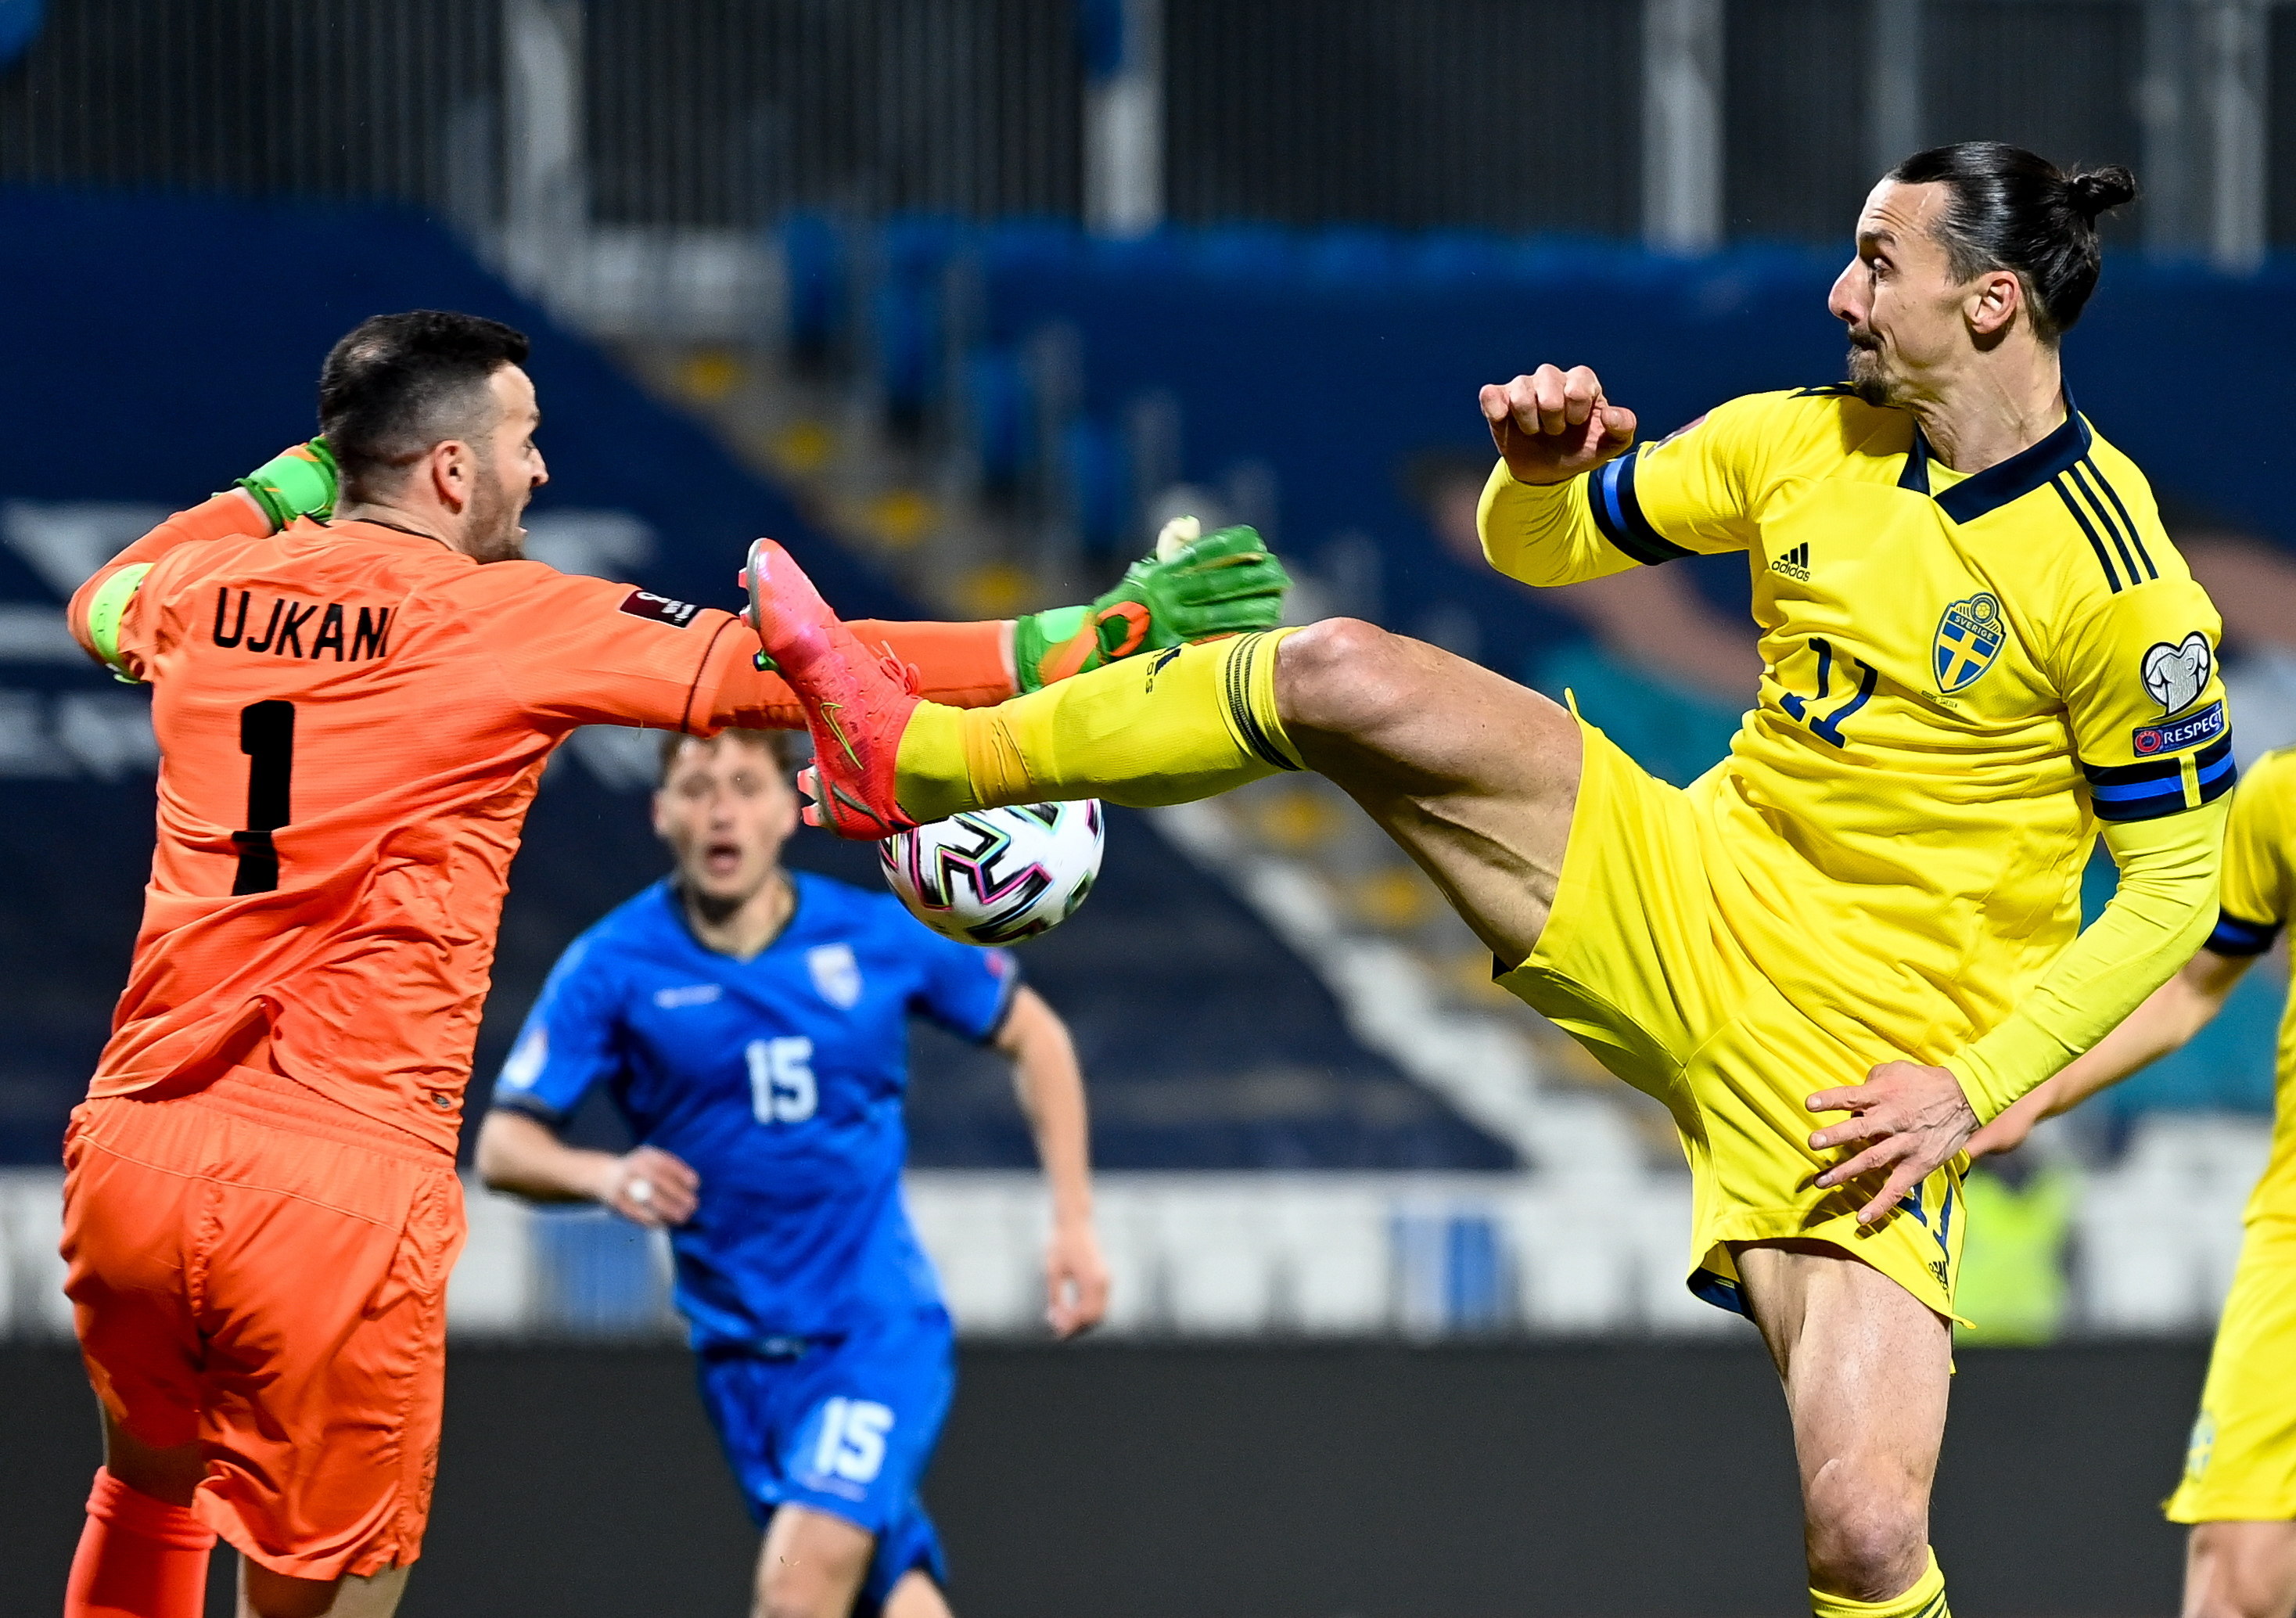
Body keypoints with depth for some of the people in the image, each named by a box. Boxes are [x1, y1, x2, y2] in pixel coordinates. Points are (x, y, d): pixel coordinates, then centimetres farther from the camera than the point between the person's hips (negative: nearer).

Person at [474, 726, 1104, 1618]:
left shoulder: (878, 936, -3)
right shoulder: (613, 966, -5)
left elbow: (1032, 1033, 13)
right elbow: (503, 1145, -7)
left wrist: (1073, 1224, 7)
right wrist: (602, 1174, -30)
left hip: (882, 1331, -2)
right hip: (742, 1343, 2)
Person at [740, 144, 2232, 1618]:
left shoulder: (2117, 587, -16)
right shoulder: (1799, 445, 3)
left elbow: (2177, 887, -10)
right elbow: (1535, 548, 16)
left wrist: (1973, 1084, -17)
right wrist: (1543, 469, -9)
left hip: (1863, 1072, -5)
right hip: (1680, 894, 5)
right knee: (1341, 675, -10)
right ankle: (912, 760, 7)